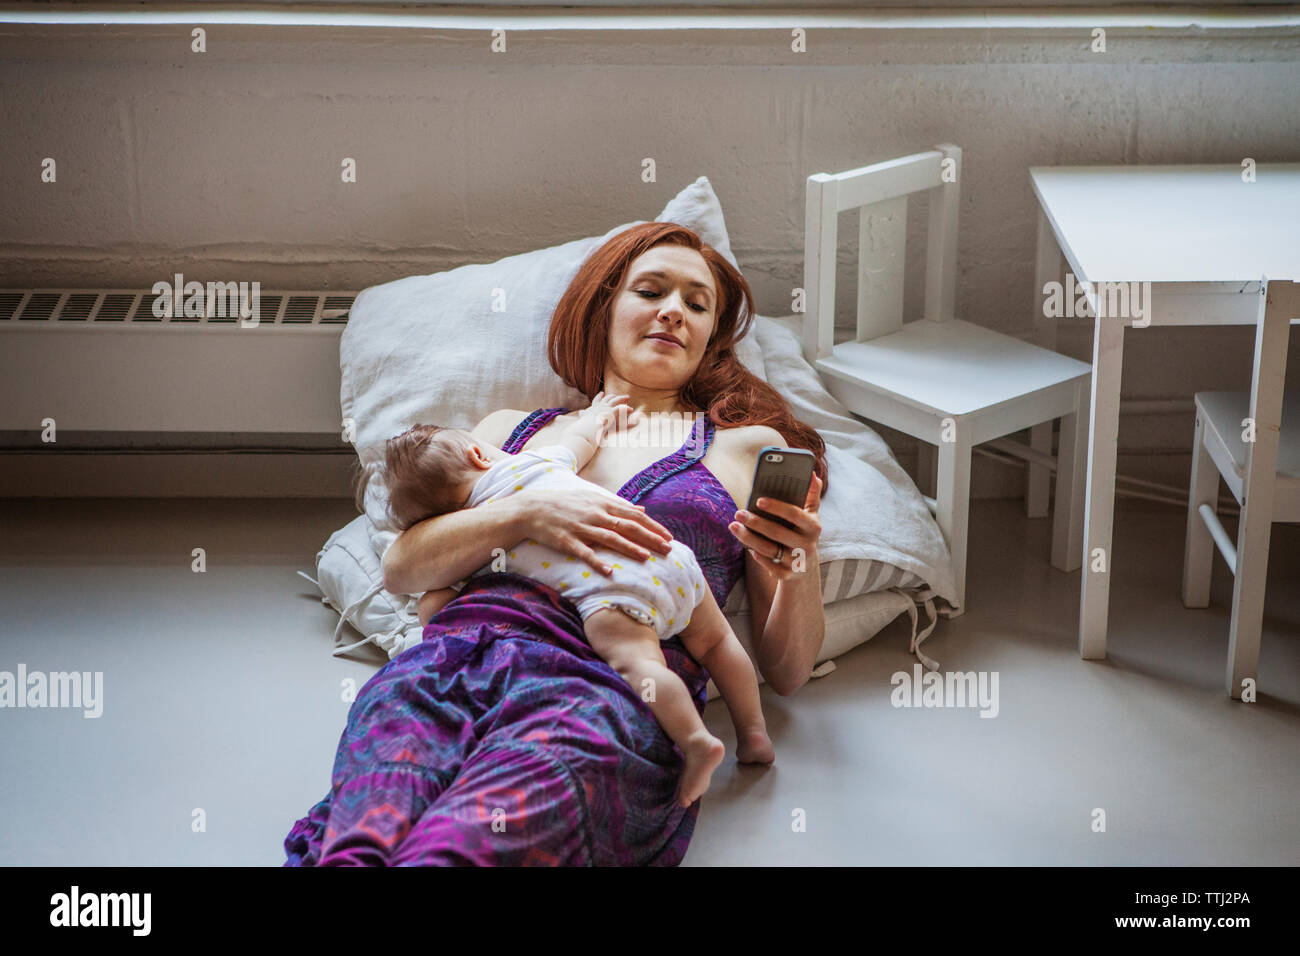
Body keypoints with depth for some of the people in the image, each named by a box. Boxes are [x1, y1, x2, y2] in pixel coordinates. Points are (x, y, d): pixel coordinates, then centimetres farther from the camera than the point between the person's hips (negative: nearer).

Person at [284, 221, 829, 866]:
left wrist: (798, 566, -3)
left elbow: (787, 670, 20)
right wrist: (526, 514, 0)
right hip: (450, 661, 2)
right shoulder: (512, 428, 32)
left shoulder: (749, 446, 26)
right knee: (358, 847, -37)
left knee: (453, 849, -38)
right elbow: (401, 569, 17)